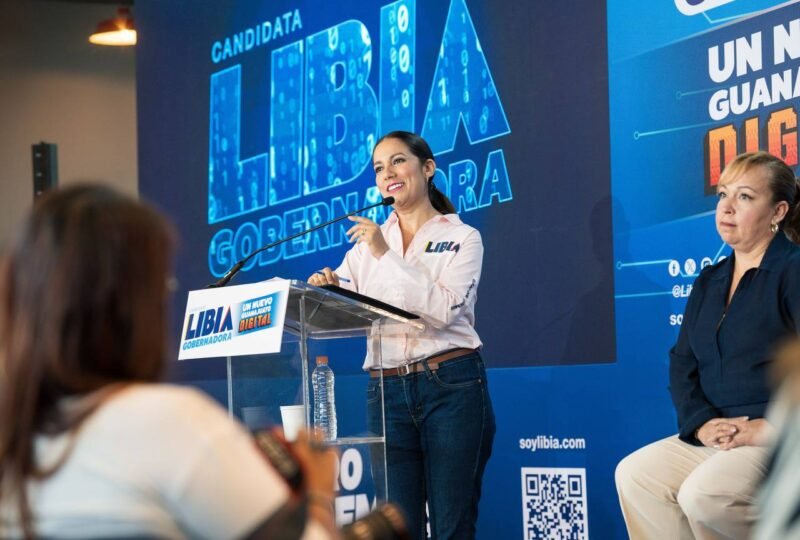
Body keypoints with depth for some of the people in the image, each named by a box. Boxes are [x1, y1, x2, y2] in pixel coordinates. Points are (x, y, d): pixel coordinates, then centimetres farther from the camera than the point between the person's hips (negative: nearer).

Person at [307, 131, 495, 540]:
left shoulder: (462, 238, 4)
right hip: (386, 392, 3)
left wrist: (386, 255, -14)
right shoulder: (367, 241, 15)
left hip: (451, 387, -3)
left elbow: (445, 309, -13)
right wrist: (324, 288, -17)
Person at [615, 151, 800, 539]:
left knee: (704, 493, -29)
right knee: (634, 475, -9)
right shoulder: (709, 282, 17)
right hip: (718, 437, 8)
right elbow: (682, 363, 11)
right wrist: (701, 423, -7)